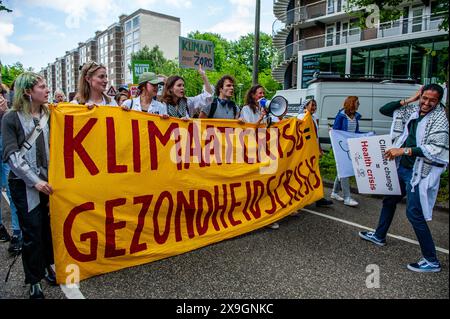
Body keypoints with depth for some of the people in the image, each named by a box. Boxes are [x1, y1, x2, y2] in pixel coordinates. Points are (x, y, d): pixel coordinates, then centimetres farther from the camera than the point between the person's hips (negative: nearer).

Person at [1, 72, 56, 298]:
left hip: (48, 180, 4)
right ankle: (34, 282, 19)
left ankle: (47, 266, 32)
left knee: (48, 226, 11)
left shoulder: (48, 114, 6)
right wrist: (34, 180, -16)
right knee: (32, 232, 3)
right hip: (24, 184, -3)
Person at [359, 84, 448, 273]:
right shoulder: (412, 110, 4)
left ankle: (431, 261, 5)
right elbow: (384, 110, 7)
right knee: (389, 200, 20)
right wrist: (408, 100, -3)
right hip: (402, 167, 8)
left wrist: (404, 150, -26)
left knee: (414, 213, -8)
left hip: (419, 173, -7)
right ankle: (379, 236, 42)